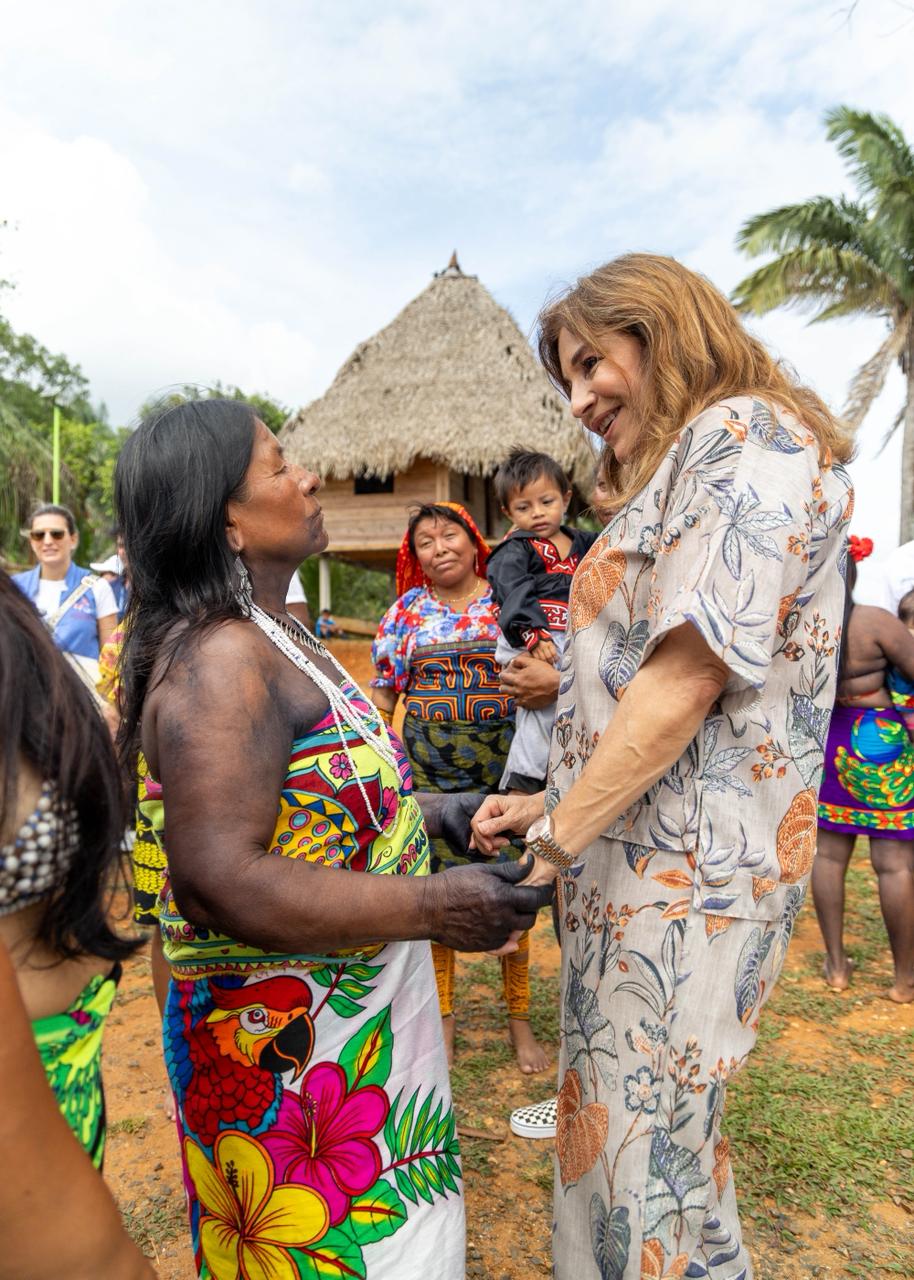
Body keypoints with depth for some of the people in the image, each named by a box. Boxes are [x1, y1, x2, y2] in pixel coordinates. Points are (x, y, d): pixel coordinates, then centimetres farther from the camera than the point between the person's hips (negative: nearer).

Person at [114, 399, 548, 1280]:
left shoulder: (269, 635, 7)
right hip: (288, 1040, -9)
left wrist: (429, 811, 6)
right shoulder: (217, 662, -25)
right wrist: (433, 906, -28)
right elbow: (219, 881, -32)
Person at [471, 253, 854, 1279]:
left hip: (685, 870, -9)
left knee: (646, 1148, 6)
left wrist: (556, 839, -15)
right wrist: (550, 804, 11)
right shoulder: (678, 466, 18)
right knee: (609, 1123, 20)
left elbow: (685, 676, -22)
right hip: (634, 852, 9)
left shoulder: (746, 438, -12)